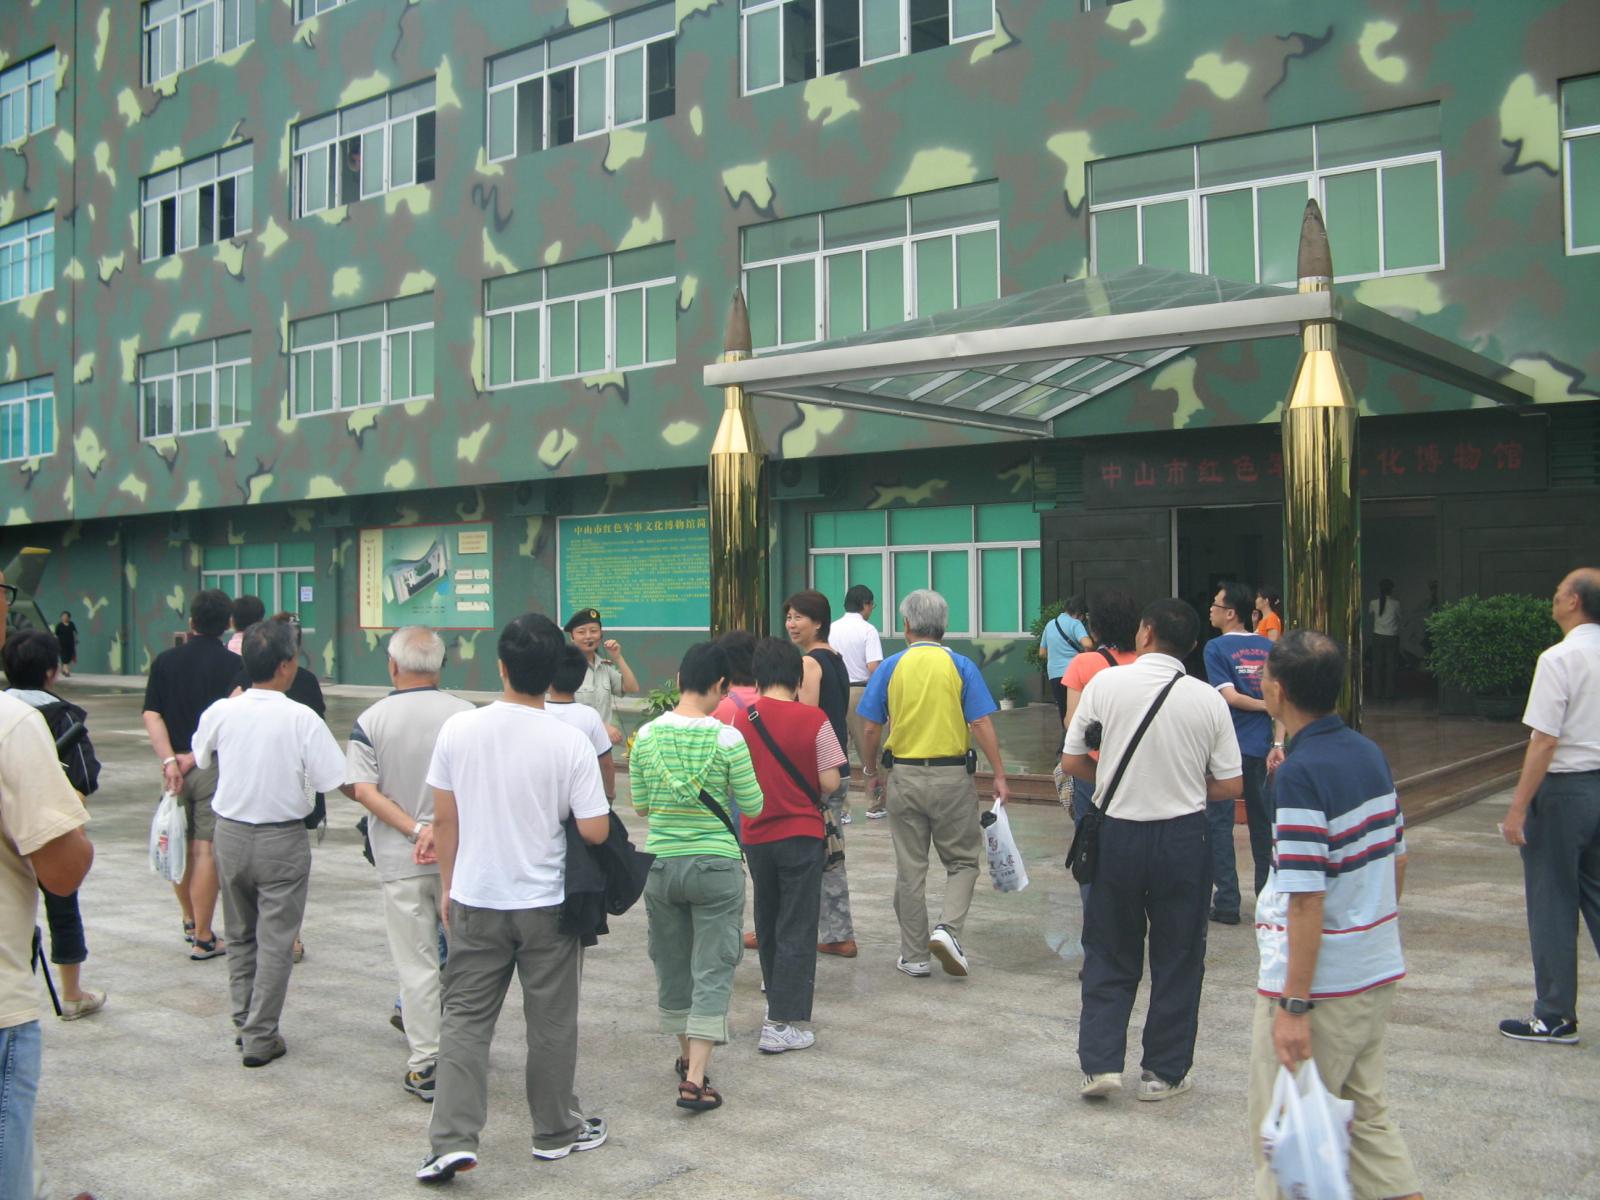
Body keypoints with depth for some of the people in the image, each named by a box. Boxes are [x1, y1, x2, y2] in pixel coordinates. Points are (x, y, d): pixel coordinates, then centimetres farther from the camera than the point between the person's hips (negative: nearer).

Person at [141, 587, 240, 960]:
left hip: (175, 767, 4)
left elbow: (151, 716, -4)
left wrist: (169, 759, -11)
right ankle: (203, 938, 3)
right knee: (206, 851, -2)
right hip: (214, 767, -4)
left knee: (179, 847, 18)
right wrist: (196, 754, -10)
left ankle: (190, 922, 34)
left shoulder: (165, 661, 5)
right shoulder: (232, 664, -8)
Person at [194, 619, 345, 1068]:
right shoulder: (302, 719, -17)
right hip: (282, 840, -4)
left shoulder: (221, 712, -7)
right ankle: (260, 1038, 9)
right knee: (275, 941, 6)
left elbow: (200, 758, 14)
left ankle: (244, 1023, 29)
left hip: (231, 834, 4)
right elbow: (335, 780, -18)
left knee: (240, 935, 20)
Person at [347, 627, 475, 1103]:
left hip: (401, 861, -1)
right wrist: (441, 829, -10)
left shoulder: (371, 720, -6)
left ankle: (425, 1065, 10)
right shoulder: (466, 715, -4)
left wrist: (415, 829, -14)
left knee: (417, 963, 6)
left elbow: (363, 790, -13)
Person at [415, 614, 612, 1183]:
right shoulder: (570, 742, -16)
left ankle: (452, 1141, 6)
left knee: (465, 1018, 11)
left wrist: (447, 886, 12)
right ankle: (556, 1131, 27)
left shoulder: (458, 730, -8)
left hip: (474, 900, 2)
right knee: (551, 1023, 13)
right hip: (547, 904, -1)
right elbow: (595, 831, -15)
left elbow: (444, 819, 0)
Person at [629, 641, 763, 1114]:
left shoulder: (647, 736, -4)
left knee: (672, 964, 19)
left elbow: (639, 806, 4)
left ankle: (687, 1054, 36)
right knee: (713, 971, 2)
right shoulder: (728, 739, -14)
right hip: (715, 865, -3)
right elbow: (753, 807, -5)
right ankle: (695, 1078, -4)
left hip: (661, 864, 4)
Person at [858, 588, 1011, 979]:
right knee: (963, 860, 12)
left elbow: (871, 730, -1)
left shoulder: (890, 667, 0)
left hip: (904, 776, 2)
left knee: (910, 868, 10)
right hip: (952, 776, -1)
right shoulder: (961, 667, -4)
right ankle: (948, 928, -9)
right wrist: (999, 775, -5)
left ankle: (914, 956, 16)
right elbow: (982, 725, -9)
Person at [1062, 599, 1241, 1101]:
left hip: (1118, 834, 0)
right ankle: (1164, 1072, 20)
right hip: (1183, 838, 0)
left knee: (1109, 956, 14)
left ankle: (1099, 1063, 10)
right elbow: (1230, 785, -2)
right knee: (1177, 960, 13)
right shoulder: (1209, 699, -5)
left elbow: (1071, 762, -2)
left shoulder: (1105, 683, -7)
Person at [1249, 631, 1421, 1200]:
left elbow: (1307, 901, -23)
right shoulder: (1370, 753, 4)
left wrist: (1294, 1005, -19)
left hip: (1317, 983, -8)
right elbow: (1397, 859, 13)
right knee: (1367, 1117, 20)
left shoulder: (1301, 774, -21)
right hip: (1378, 972, 8)